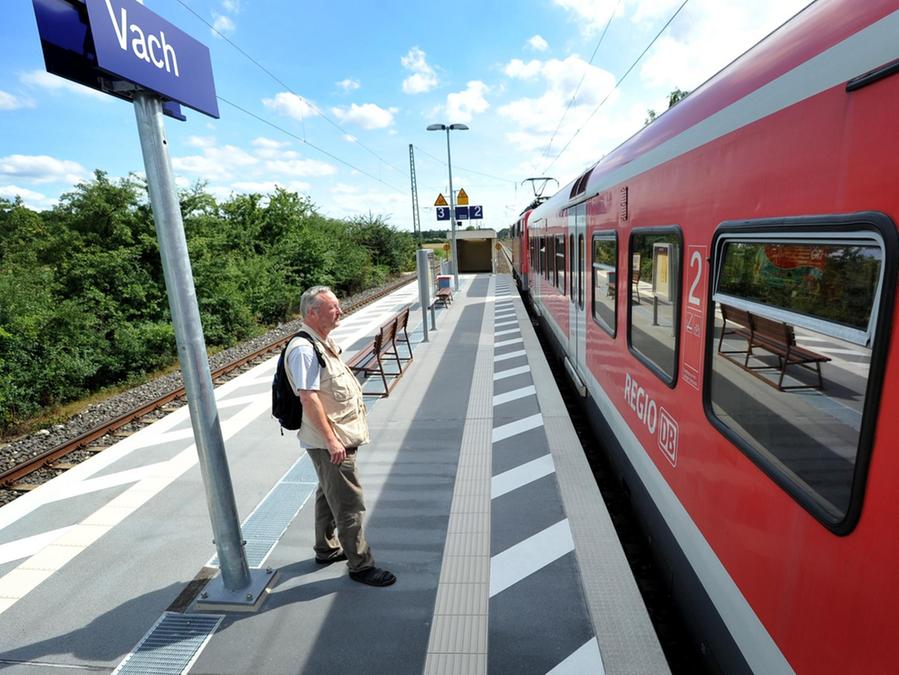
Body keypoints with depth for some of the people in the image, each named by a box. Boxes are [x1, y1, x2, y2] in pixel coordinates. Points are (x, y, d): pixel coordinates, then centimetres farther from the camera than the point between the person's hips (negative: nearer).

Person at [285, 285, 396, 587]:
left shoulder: (325, 342, 9)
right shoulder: (304, 349, -22)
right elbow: (309, 398, -26)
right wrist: (331, 440, -24)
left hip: (339, 437, 10)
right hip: (329, 442, -10)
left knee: (328, 494, 23)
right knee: (349, 504, 1)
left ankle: (327, 549, 41)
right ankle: (360, 565, 17)